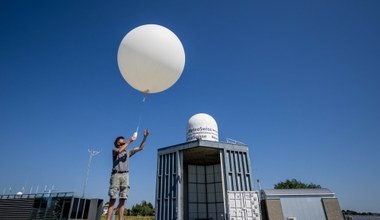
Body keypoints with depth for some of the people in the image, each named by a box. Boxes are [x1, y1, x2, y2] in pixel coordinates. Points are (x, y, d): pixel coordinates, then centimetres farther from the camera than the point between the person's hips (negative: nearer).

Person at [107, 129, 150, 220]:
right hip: (116, 175, -3)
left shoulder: (128, 152, 20)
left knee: (122, 200, -1)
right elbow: (119, 151, -15)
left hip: (125, 175, 3)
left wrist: (145, 137, 6)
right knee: (112, 199, -6)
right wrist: (129, 141, -13)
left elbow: (140, 147, 16)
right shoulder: (114, 150, 10)